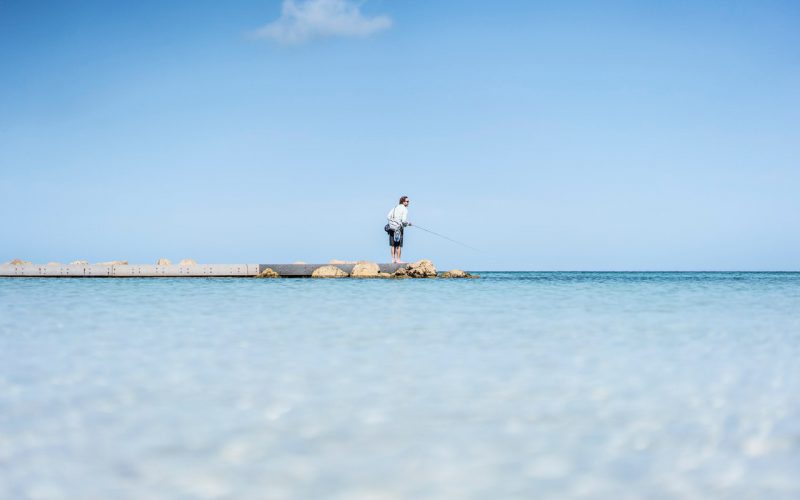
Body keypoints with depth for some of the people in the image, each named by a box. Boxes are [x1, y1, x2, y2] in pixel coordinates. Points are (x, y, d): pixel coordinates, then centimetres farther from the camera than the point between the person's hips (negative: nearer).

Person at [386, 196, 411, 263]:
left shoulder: (395, 207, 13)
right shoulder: (405, 209, -7)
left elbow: (388, 216, 8)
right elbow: (404, 220, -16)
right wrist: (408, 223, 4)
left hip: (391, 227, 7)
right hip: (398, 228, -7)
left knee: (393, 245, 10)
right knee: (399, 245, 0)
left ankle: (393, 259, 13)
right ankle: (398, 260, 1)